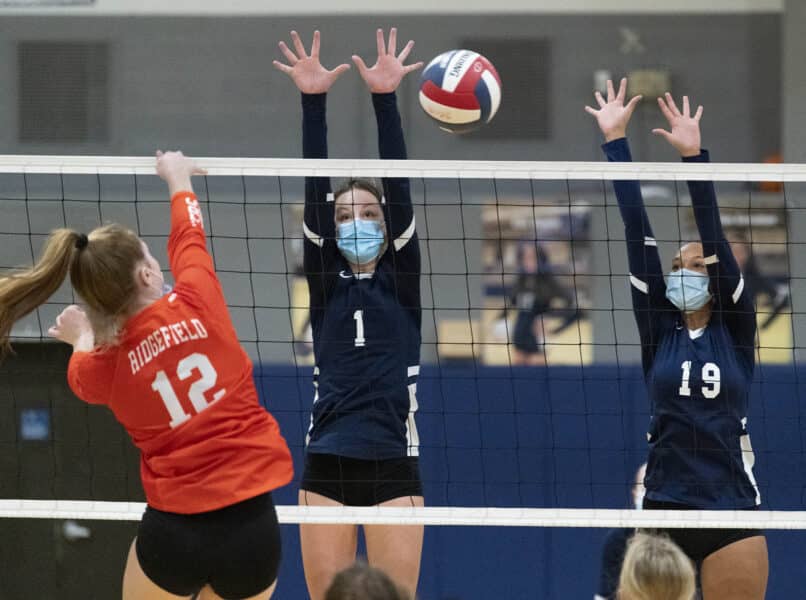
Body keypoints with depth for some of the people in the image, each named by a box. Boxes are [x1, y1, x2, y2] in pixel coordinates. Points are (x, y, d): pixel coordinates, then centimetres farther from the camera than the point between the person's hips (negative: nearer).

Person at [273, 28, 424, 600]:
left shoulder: (401, 280, 7)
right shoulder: (325, 282, 9)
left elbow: (399, 191, -3)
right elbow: (313, 194, 0)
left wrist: (385, 98, -12)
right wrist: (314, 101, -10)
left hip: (393, 467, -1)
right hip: (327, 468, 1)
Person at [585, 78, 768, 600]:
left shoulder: (736, 330, 4)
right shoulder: (659, 330, 8)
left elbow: (714, 235, -4)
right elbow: (638, 234, 4)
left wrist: (693, 155, -12)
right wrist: (615, 141, 3)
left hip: (733, 511, -2)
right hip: (664, 509, 2)